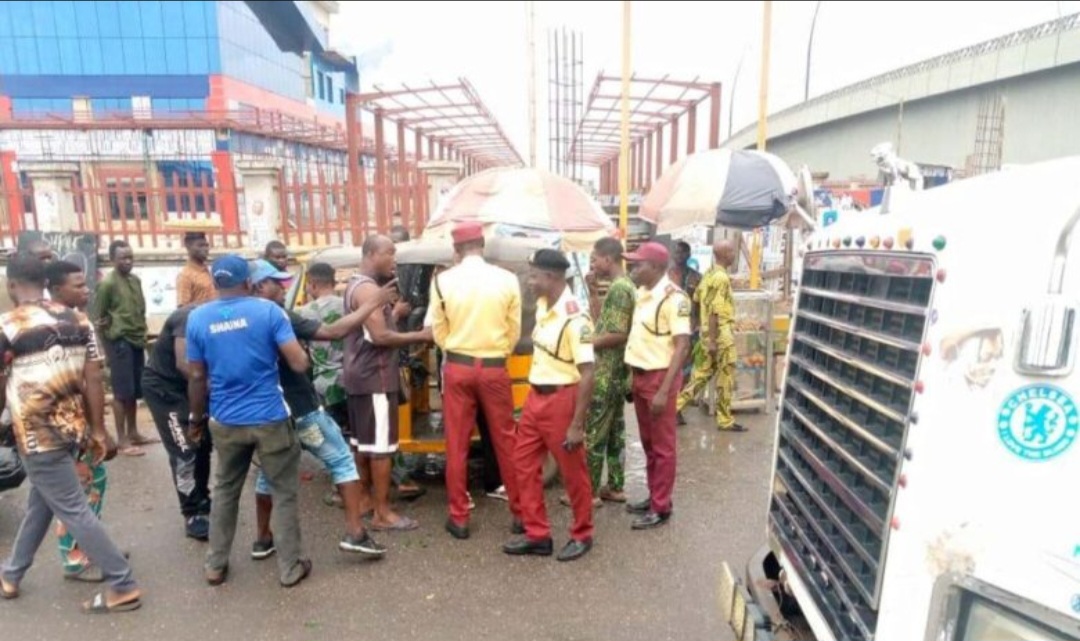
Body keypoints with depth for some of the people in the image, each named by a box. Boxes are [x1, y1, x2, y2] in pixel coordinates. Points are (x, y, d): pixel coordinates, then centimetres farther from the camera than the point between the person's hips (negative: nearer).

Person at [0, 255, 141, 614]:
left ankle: (122, 586, 4)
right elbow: (93, 381, 1)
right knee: (39, 505, 23)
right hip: (74, 429, 6)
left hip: (37, 436, -6)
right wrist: (98, 431, 6)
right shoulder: (79, 321, 2)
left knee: (74, 511, 0)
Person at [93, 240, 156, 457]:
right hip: (120, 342, -7)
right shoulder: (107, 284, -10)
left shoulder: (136, 280, 11)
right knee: (122, 392, -3)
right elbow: (98, 317, -8)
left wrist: (141, 333, 12)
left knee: (135, 391, 13)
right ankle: (122, 440, 4)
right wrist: (114, 334, -5)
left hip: (137, 341, 7)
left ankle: (133, 433, 24)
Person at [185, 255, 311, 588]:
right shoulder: (268, 310, -10)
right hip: (270, 418, -3)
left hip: (224, 422, 4)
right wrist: (303, 352, 9)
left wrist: (196, 418, 18)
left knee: (225, 491, 22)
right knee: (284, 493, 9)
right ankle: (290, 568, 17)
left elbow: (196, 377, 5)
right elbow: (299, 364, -14)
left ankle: (215, 565, 32)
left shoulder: (197, 318, 0)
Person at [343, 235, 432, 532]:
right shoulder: (369, 289, -17)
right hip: (375, 377, -11)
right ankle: (383, 514, 1)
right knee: (381, 445, -5)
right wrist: (420, 336, -19)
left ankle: (365, 497, 29)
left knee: (362, 441, 17)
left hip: (360, 375, 11)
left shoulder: (355, 286, 16)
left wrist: (393, 312, 11)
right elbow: (380, 336, -24)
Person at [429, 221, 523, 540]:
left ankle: (459, 518, 18)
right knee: (505, 441, 11)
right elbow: (514, 330, 1)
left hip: (457, 368, 0)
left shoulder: (442, 281, -5)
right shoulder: (507, 279, -5)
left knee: (457, 444, 9)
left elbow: (438, 331, 2)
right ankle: (520, 512, 20)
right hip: (495, 368, 0)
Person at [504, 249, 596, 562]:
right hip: (535, 396, 9)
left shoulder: (574, 318, -22)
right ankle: (537, 535, 27)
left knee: (573, 473, 9)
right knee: (524, 464, 13)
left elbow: (587, 374, -22)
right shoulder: (543, 306, 4)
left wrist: (577, 424, -21)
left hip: (561, 400, -9)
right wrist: (534, 395, 18)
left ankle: (582, 536, 29)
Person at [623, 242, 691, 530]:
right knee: (648, 443, 18)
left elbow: (682, 346, -20)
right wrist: (633, 376, 11)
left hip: (659, 377, -8)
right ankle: (653, 497, 32)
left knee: (662, 447, 4)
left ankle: (661, 507, 16)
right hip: (640, 376, 8)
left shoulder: (673, 297, -17)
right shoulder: (642, 293, 7)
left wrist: (664, 390, -24)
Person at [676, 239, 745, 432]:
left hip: (710, 334, 9)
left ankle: (676, 406, 14)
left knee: (701, 374, 14)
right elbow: (714, 311, -22)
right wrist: (712, 340, -21)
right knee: (725, 380, 3)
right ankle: (725, 421, 13)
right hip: (722, 336, -9)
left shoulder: (709, 274, 10)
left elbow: (697, 299, 18)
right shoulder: (722, 278, -18)